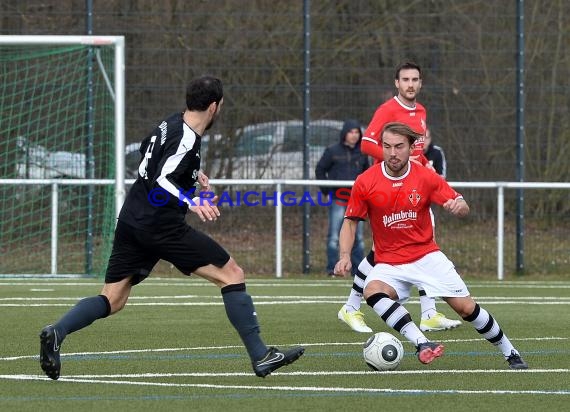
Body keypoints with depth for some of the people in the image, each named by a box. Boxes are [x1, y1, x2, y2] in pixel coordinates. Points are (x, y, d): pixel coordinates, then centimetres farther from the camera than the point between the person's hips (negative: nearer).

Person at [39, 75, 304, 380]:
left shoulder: (171, 123, 12)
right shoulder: (187, 140, -15)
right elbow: (160, 183, -25)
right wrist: (191, 203, -38)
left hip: (131, 222, 9)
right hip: (162, 226, -9)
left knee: (112, 301, 8)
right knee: (232, 274, -2)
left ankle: (56, 333, -16)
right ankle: (261, 357, -3)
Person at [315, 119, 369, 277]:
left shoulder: (362, 153, 10)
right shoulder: (333, 151, -1)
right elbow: (320, 170, 4)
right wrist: (327, 190, -3)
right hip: (338, 199, -4)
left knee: (358, 236, 6)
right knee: (334, 236, -5)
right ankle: (332, 268, -2)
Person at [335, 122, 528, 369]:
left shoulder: (426, 177, -5)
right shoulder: (365, 182, -7)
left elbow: (463, 208, -2)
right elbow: (350, 222, 3)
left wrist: (458, 206, -27)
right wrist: (345, 256, -13)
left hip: (426, 255, 0)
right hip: (388, 263, 0)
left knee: (466, 307, -7)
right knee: (372, 291, -33)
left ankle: (511, 354, 13)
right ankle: (423, 344, -42)